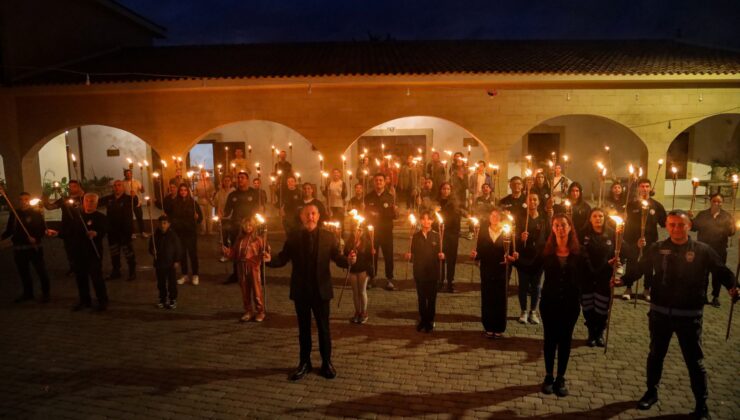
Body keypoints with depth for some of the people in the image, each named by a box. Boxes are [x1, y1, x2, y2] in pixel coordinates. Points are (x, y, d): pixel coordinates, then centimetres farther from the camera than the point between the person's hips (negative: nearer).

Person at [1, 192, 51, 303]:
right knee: (23, 272, 13)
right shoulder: (14, 214, 8)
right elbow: (9, 230, 10)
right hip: (19, 248, 4)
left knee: (41, 270, -2)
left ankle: (45, 293, 10)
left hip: (34, 247, -4)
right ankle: (27, 293, 27)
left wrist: (36, 237, -25)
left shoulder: (36, 213, -2)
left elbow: (43, 229, -7)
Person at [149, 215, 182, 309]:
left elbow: (178, 248, -6)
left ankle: (173, 299, 14)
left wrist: (177, 260, -8)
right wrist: (152, 252, -12)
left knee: (172, 282, 4)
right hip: (159, 263, 4)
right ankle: (162, 299, 25)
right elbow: (151, 247, 11)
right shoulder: (155, 236, 0)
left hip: (170, 263, -3)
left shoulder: (173, 235, -9)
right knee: (161, 283, 13)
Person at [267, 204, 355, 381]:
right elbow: (283, 258, -3)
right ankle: (304, 363, 31)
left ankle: (326, 363, 27)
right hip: (301, 290, 1)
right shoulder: (293, 237, 0)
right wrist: (270, 259, -23)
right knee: (303, 328, 15)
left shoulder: (328, 237, -4)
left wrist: (349, 260, -29)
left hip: (321, 290, -1)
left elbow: (337, 258, -8)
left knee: (323, 328, 10)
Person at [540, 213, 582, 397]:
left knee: (565, 339, 10)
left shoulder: (578, 251, -5)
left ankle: (561, 378, 25)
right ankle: (548, 376, 25)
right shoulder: (546, 249, -6)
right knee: (550, 338, 10)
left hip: (570, 303, 1)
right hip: (549, 301, 0)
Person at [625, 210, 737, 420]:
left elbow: (722, 271, -5)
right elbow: (641, 269, 1)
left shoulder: (702, 250, -7)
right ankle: (651, 392, 36)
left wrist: (732, 287, -24)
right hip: (659, 312, 2)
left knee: (694, 361, 8)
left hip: (689, 315, -2)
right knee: (655, 355, 17)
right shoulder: (657, 249, -2)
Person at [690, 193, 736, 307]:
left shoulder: (726, 216, 3)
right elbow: (694, 228, 3)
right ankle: (703, 295, 19)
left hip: (719, 251, 0)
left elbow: (731, 232, -1)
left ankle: (716, 297, 20)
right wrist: (690, 219, -15)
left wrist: (731, 227, -23)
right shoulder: (702, 214, 3)